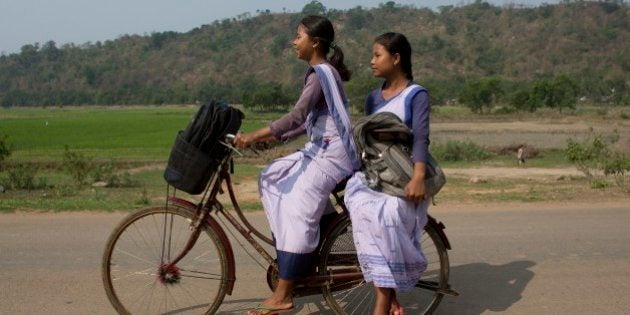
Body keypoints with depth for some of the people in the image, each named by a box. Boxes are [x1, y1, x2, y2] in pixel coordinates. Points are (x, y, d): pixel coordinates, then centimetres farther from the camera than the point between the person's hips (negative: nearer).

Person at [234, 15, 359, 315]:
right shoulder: (323, 72, 15)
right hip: (320, 150, 10)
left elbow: (296, 116, -28)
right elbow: (309, 121, 16)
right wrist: (276, 137, 8)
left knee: (297, 215, -10)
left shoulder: (320, 74, -15)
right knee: (272, 178, 12)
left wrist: (255, 135, -31)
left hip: (330, 154, -10)